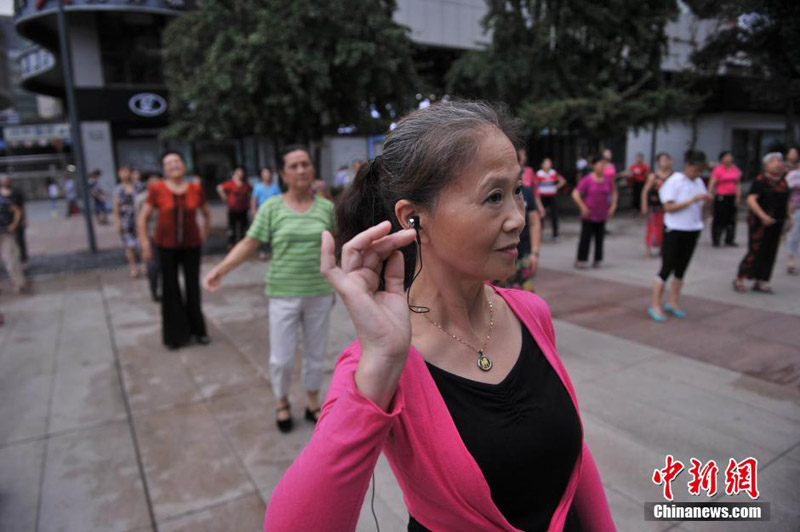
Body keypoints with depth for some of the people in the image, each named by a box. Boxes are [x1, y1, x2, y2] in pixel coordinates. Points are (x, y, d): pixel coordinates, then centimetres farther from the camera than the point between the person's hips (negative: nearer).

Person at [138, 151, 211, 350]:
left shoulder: (196, 189, -2)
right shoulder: (157, 190, -6)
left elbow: (207, 214, 13)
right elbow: (142, 218, 0)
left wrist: (204, 234, 7)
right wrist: (145, 245, -4)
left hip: (191, 246, 1)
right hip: (166, 246, -1)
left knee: (193, 287, 7)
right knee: (170, 289, 5)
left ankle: (198, 330, 24)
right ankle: (175, 335, 19)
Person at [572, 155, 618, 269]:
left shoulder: (608, 179, 1)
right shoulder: (587, 180, -12)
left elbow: (614, 192, 17)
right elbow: (575, 194, -13)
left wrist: (613, 205, 6)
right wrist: (583, 207, -16)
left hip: (602, 215, 4)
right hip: (588, 215, -4)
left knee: (599, 238, 8)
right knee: (586, 237, -1)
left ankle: (597, 260, 19)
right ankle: (580, 260, 10)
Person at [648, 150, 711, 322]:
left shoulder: (699, 182, 10)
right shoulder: (674, 182, -11)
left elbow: (702, 203, 15)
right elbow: (669, 207, -18)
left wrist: (707, 200, -7)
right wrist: (692, 200, -23)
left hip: (692, 231, 7)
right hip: (674, 231, -7)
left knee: (681, 269, 11)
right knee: (667, 269, -5)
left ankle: (673, 303, 21)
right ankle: (655, 306, 2)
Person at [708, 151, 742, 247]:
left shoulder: (735, 169, 12)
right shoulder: (718, 169, -5)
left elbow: (737, 184, 15)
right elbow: (712, 184, -10)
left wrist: (738, 196, 8)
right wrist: (710, 195, -20)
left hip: (732, 197, 5)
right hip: (721, 197, -5)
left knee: (731, 219, 7)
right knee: (719, 218, -4)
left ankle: (729, 240, 16)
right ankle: (715, 240, 4)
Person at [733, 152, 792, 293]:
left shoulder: (783, 182, 13)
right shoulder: (760, 181, -10)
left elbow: (786, 202, 23)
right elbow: (751, 200, -18)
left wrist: (789, 218, 19)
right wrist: (763, 215, -26)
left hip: (776, 223, 7)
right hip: (760, 222, -7)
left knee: (770, 253, 7)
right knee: (755, 251, -7)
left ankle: (760, 281, 15)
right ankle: (740, 279, 5)